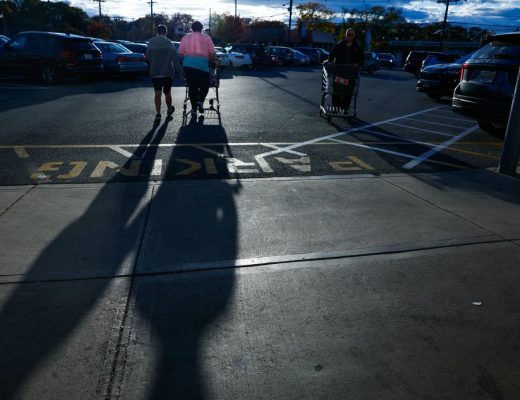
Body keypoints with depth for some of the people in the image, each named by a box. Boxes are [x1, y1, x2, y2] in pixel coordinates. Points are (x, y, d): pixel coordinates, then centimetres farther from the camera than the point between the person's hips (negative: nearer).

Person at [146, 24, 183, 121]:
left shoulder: (150, 44, -1)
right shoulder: (169, 44, -6)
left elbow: (148, 59, 3)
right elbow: (176, 60, -9)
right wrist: (181, 72, -7)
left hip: (155, 73, 0)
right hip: (167, 73, 0)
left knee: (157, 93, 1)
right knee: (167, 93, 15)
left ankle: (158, 113, -13)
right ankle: (169, 110, 31)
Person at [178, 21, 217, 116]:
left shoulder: (185, 38, 14)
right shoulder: (206, 38, 9)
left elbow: (180, 53, 9)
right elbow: (212, 54, 5)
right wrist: (215, 61, 23)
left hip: (188, 65, 2)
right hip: (202, 65, -2)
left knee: (192, 86, 10)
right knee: (205, 85, 13)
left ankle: (194, 108, 10)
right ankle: (200, 101, -9)